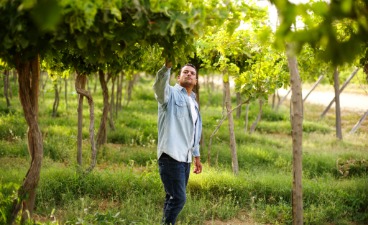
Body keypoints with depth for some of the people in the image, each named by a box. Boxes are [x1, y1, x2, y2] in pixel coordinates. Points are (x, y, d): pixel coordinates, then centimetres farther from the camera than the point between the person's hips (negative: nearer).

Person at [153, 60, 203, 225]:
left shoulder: (194, 103, 21)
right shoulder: (171, 94, -2)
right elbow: (159, 86, -26)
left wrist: (197, 156, 25)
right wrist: (167, 66, -42)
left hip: (185, 158, 8)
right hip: (171, 156, -8)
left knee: (174, 198, 10)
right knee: (178, 198, -13)